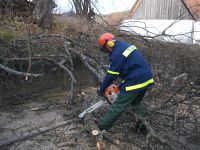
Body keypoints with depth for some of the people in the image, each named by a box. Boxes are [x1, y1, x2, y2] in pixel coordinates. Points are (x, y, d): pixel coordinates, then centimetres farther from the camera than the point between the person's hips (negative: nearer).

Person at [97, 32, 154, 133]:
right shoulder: (126, 45, 14)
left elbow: (111, 75, -10)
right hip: (146, 79, 9)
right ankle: (142, 125, 32)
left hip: (135, 82, -9)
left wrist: (101, 89, 3)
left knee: (118, 106, 0)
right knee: (136, 103, 27)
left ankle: (101, 127, 11)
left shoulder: (117, 53, -14)